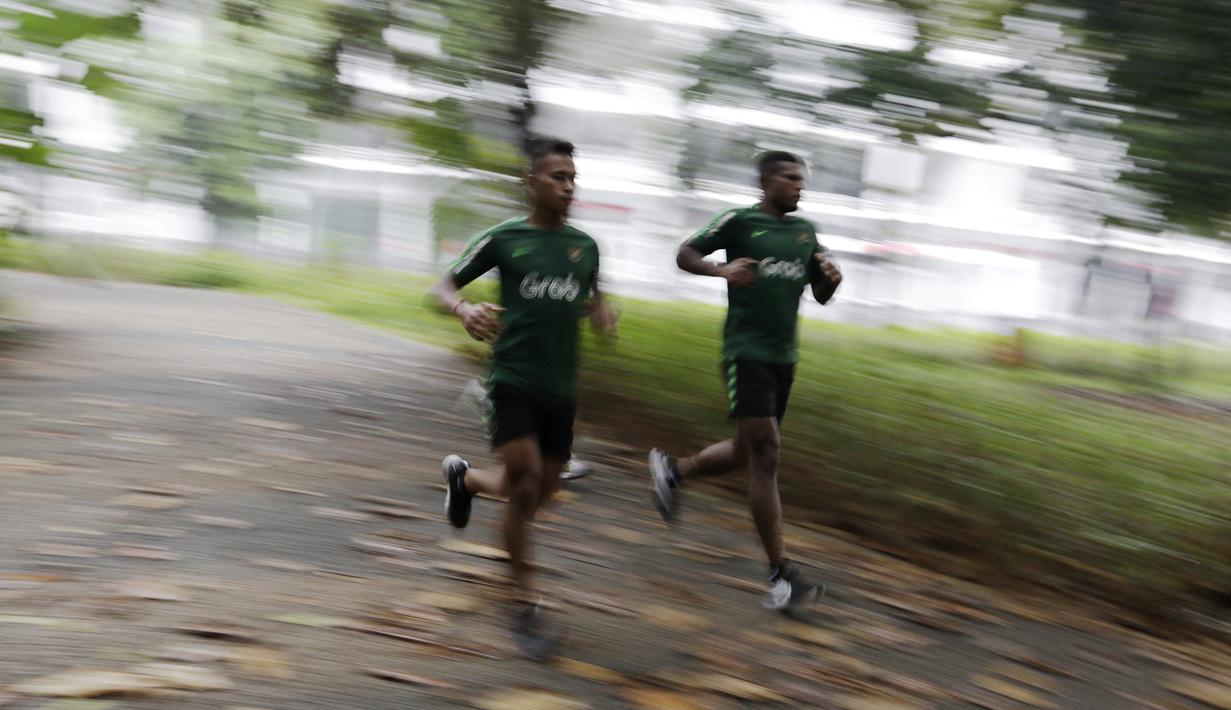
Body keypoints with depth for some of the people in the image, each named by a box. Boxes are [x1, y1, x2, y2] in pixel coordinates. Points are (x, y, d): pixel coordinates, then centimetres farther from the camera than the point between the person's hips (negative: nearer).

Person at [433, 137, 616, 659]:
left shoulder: (585, 245, 7)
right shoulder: (503, 238, -4)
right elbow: (446, 284, 2)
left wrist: (601, 314, 0)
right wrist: (464, 310, -20)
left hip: (561, 387, 5)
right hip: (513, 378, -5)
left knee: (542, 491, 12)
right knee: (525, 481, -15)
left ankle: (464, 477, 44)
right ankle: (525, 606, 1)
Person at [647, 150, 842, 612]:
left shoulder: (805, 232, 15)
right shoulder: (740, 221, -2)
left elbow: (821, 296, 18)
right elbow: (685, 254, 0)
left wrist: (831, 279, -5)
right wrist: (722, 270, -20)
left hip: (784, 357, 7)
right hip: (745, 351, -7)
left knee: (747, 454, 15)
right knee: (765, 454, -13)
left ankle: (671, 469, 41)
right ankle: (780, 574, -9)